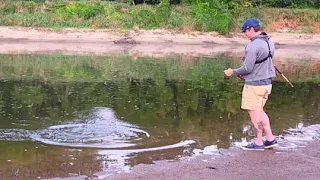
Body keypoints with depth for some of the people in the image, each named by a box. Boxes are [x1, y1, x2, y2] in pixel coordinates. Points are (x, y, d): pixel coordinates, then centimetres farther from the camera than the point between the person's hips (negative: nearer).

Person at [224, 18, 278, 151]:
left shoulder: (253, 46, -21)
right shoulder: (269, 41, 6)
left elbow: (247, 68, -20)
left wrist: (233, 72, -3)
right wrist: (245, 75, 16)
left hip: (254, 84, -9)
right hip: (266, 82, 9)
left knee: (254, 112, 4)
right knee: (259, 110, 19)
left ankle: (258, 143, 14)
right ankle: (270, 139, 22)